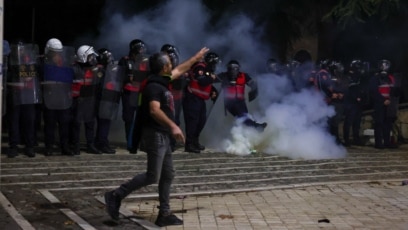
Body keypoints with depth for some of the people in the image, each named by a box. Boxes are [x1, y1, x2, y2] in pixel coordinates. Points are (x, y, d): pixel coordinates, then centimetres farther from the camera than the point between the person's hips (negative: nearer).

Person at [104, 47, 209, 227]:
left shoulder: (162, 81, 12)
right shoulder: (154, 86, -17)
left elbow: (179, 70, 29)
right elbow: (154, 111, -31)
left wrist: (196, 58, 37)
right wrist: (173, 126, -37)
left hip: (163, 136, 10)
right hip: (155, 135, -10)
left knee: (168, 175, 10)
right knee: (152, 176, -9)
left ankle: (164, 214, 15)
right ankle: (116, 195, 2)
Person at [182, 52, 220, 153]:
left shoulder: (208, 70, 18)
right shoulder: (200, 67, -14)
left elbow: (208, 85, 25)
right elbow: (202, 82, -28)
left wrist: (213, 91, 6)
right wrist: (211, 78, -12)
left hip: (200, 99, 11)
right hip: (192, 98, -10)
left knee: (202, 120, 15)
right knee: (192, 120, -13)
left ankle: (195, 142, 28)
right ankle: (189, 145, -12)